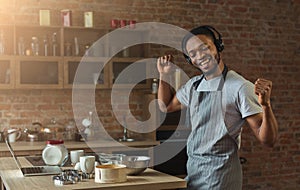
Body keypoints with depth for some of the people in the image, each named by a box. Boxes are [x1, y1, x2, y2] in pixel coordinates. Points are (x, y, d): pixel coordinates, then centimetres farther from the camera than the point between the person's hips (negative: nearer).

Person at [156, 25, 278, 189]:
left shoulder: (240, 87, -15)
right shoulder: (193, 85, 7)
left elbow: (268, 140, -17)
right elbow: (166, 106, 24)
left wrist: (265, 104, -33)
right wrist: (164, 75, 11)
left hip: (220, 175, -6)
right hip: (192, 168, 7)